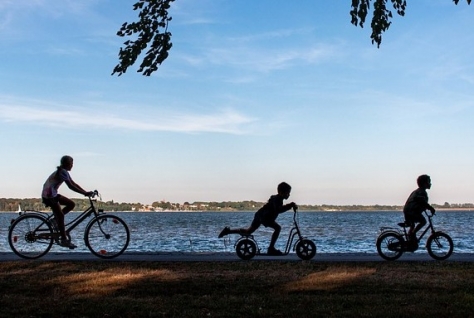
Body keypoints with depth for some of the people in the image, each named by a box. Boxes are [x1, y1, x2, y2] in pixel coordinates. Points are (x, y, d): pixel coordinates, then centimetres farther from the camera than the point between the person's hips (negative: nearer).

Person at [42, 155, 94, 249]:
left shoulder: (64, 172, 12)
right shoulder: (62, 172, -18)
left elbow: (74, 183, 12)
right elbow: (71, 186, -26)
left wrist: (86, 192, 4)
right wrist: (84, 193, -26)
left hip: (53, 194, 10)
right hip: (49, 195, -10)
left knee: (71, 204, 6)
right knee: (60, 215, -10)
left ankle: (55, 220, 10)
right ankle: (64, 240, -7)